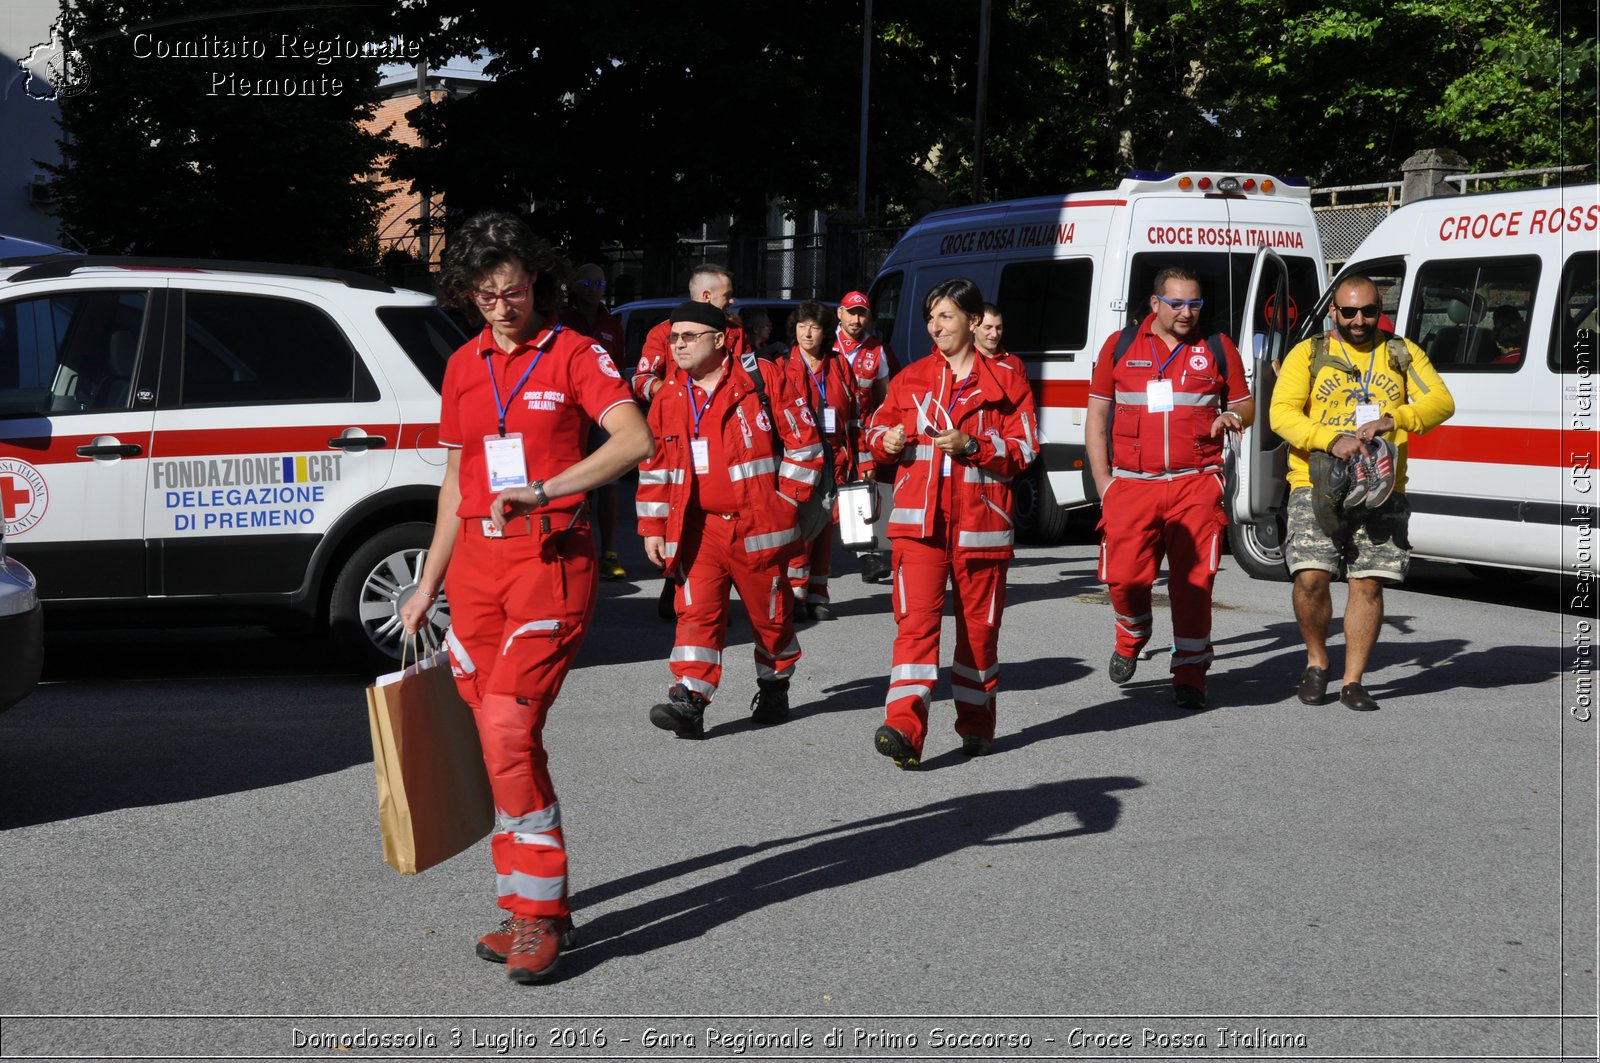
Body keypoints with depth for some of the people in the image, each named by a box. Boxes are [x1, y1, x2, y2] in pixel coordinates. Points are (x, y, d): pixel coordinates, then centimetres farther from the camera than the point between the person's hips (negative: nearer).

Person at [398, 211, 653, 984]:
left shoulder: (572, 354, -4)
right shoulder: (462, 368, 13)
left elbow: (634, 439, -19)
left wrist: (543, 491, -28)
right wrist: (427, 587, 18)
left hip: (551, 559, -6)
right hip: (477, 561, 6)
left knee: (510, 732, -14)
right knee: (503, 741, 7)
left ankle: (538, 911, -4)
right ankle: (531, 905, 18)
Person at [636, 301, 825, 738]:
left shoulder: (763, 379, -6)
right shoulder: (668, 398, 8)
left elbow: (804, 444, -3)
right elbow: (654, 468, 13)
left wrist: (785, 501, -5)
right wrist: (652, 528, 9)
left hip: (758, 527, -3)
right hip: (697, 528, 3)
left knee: (770, 613, 11)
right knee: (696, 612, -8)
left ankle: (773, 688, 32)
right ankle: (688, 701, -11)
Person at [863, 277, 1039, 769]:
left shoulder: (1004, 381, 5)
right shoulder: (911, 378, 12)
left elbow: (1024, 448, 0)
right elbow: (877, 428, 19)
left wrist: (972, 445, -14)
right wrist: (886, 441, -5)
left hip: (980, 521, -1)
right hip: (919, 519, 1)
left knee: (979, 624, 10)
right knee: (916, 621, -13)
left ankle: (975, 724, 27)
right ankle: (904, 729, -21)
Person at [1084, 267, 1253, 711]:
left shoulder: (1217, 348, 10)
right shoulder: (1120, 346, 10)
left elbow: (1245, 405, 18)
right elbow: (1096, 416, 13)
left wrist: (1233, 416, -8)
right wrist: (1102, 482, 5)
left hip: (1196, 484, 0)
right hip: (1131, 485, 0)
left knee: (1193, 582, -5)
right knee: (1125, 578, -4)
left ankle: (1189, 675, 7)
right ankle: (1131, 638, 28)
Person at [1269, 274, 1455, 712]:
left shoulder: (1402, 354, 14)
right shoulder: (1308, 354, 8)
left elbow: (1441, 401, 2)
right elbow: (1281, 413, -3)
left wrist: (1393, 419, -17)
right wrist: (1331, 439, -20)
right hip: (1316, 483, -1)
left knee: (1368, 584, -2)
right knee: (1311, 577, -13)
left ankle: (1352, 682, 7)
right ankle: (1316, 662, 11)